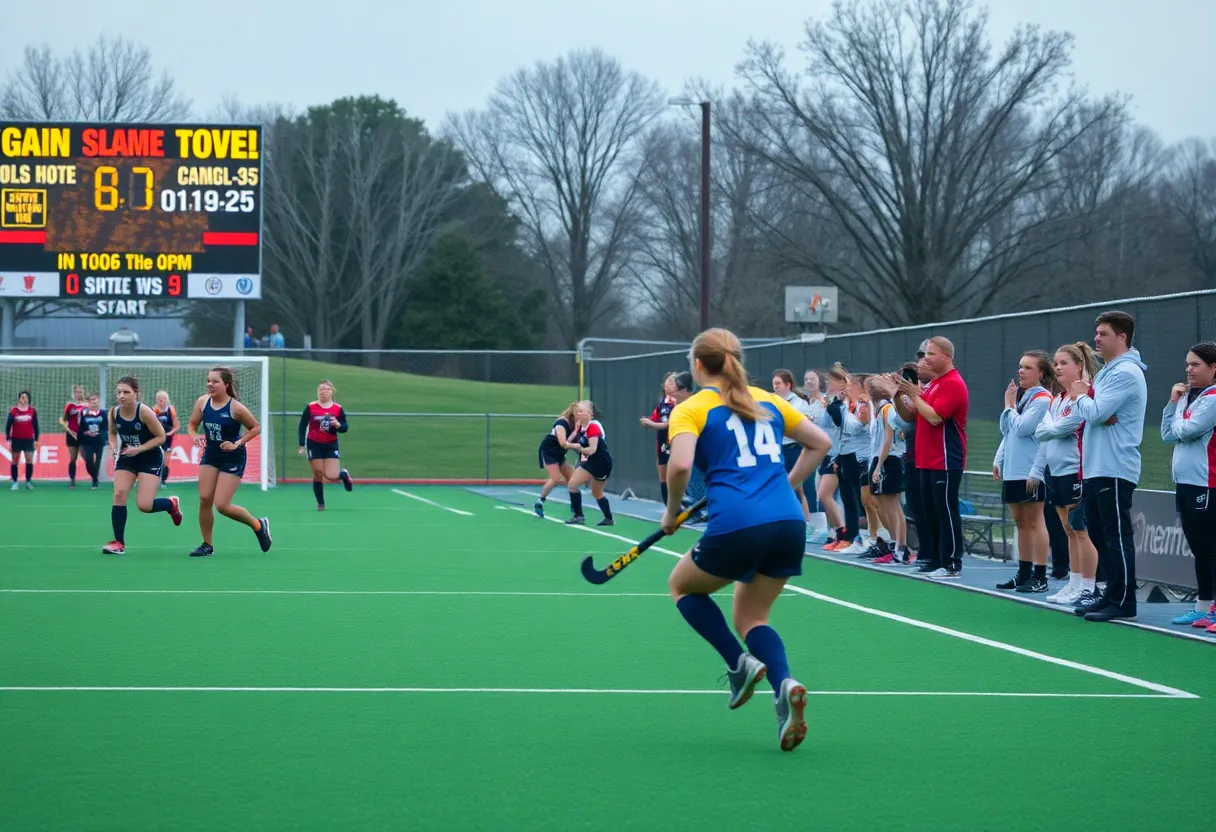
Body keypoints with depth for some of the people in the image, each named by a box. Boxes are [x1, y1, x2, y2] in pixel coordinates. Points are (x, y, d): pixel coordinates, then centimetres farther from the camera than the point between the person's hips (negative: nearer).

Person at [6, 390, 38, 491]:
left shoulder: (32, 411, 1)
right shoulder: (13, 411, -3)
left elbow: (35, 426, 7)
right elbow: (8, 426, 0)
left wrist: (36, 440, 6)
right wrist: (8, 440, -4)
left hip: (28, 440, 1)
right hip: (16, 440, -1)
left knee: (29, 461, -6)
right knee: (14, 462, 4)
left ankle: (28, 481, 4)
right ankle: (14, 482, 9)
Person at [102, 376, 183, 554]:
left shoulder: (144, 412, -23)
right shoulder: (114, 413, -9)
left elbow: (161, 437, -16)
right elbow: (112, 433, 12)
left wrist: (138, 449, -24)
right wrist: (114, 448, -8)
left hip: (150, 458, -5)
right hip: (126, 458, 5)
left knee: (144, 505, -12)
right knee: (119, 494, -12)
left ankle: (171, 503, 23)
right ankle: (119, 543, -3)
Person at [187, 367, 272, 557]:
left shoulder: (235, 408, -19)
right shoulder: (202, 402, -5)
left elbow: (256, 428, -7)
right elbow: (193, 424, 9)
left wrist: (237, 444, -18)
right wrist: (194, 435, -12)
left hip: (232, 459, -5)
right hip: (210, 455, 5)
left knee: (221, 505, -9)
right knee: (204, 499, -2)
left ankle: (258, 525, 16)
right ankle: (207, 546, 13)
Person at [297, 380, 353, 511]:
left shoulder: (338, 409, -3)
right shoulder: (310, 407, -4)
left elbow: (345, 427, 0)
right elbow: (302, 426, 1)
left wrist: (338, 425, -24)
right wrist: (302, 445, -3)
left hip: (331, 446, 0)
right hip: (314, 445, 0)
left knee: (331, 476, -9)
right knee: (318, 474, -2)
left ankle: (344, 474, 27)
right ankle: (320, 503, 13)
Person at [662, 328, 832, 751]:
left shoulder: (691, 410, 5)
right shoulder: (768, 402, 20)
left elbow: (680, 465, -12)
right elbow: (820, 442, 25)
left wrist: (671, 513, 3)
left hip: (735, 526, -5)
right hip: (789, 524, 5)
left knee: (682, 586, 25)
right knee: (750, 617, 21)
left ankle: (740, 662, 4)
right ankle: (784, 684, -9)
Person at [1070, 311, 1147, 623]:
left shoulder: (1126, 374, -13)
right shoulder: (1106, 372, 18)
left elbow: (1096, 412, -21)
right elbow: (1092, 413, 16)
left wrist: (1081, 396, -1)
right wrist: (1085, 399, -7)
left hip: (1114, 470, -10)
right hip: (1096, 468, 10)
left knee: (1117, 537, -7)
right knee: (1101, 534, 12)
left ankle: (1122, 602, -5)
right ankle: (1111, 595, 18)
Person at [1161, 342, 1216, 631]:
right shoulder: (1191, 396, 16)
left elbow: (1186, 430, -17)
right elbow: (1168, 436, 15)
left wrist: (1179, 407, 2)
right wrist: (1174, 402, 5)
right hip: (1186, 484, 9)